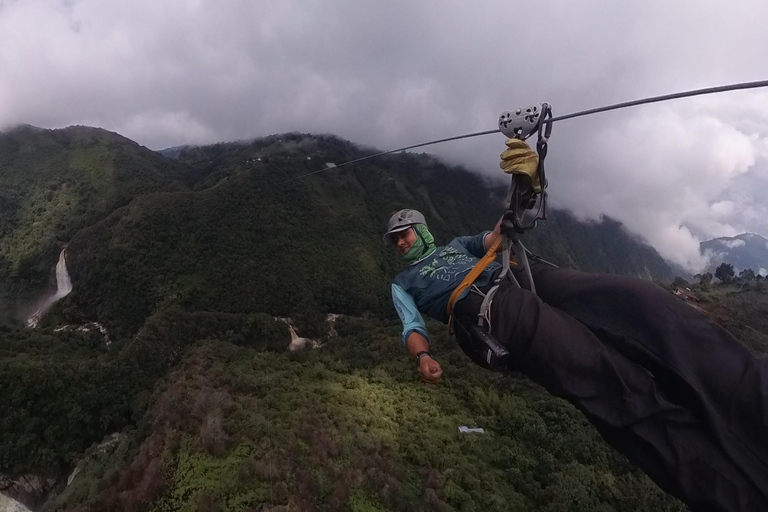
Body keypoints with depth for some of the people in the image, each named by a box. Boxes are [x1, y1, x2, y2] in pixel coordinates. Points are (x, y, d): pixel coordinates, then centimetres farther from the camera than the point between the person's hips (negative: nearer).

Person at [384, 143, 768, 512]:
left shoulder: (455, 245, 38)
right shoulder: (402, 283, 28)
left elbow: (498, 236, 23)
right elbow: (413, 326, 11)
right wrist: (423, 356, -15)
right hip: (484, 304, -5)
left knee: (636, 300, -24)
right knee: (607, 374, -31)